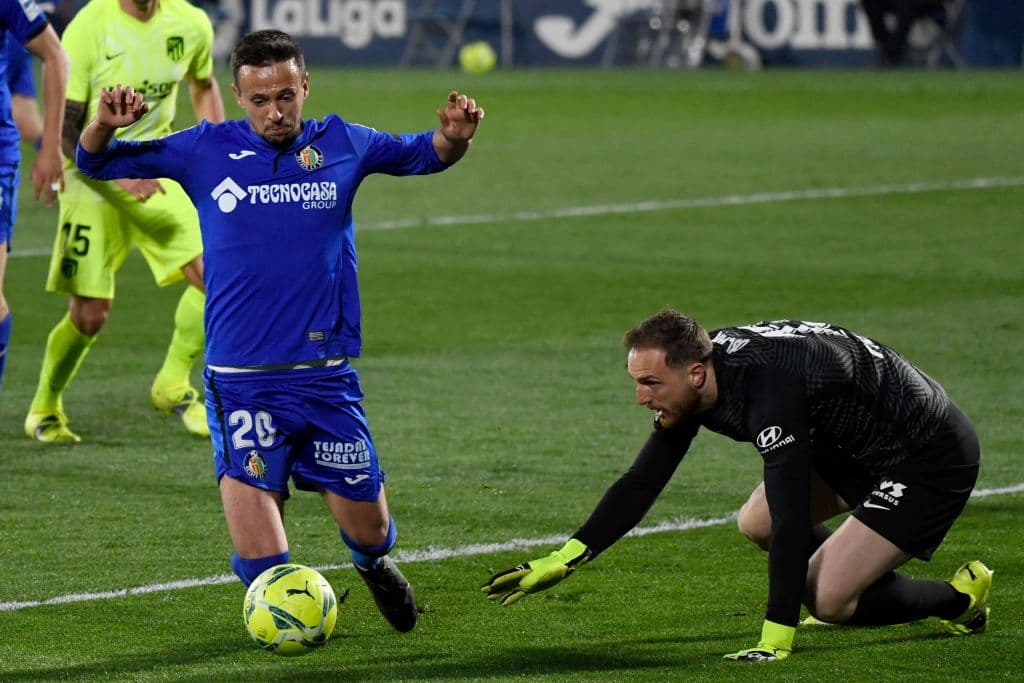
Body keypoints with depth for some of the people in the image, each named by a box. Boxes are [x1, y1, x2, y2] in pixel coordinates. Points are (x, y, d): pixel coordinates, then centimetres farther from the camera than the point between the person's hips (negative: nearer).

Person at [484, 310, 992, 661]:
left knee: (828, 600, -15)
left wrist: (776, 640, -40)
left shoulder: (767, 389, -35)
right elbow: (641, 483, 1)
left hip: (931, 459, -9)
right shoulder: (695, 372, -8)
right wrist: (561, 562, -4)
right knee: (755, 524, 13)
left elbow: (791, 519, -38)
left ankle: (960, 598, 10)